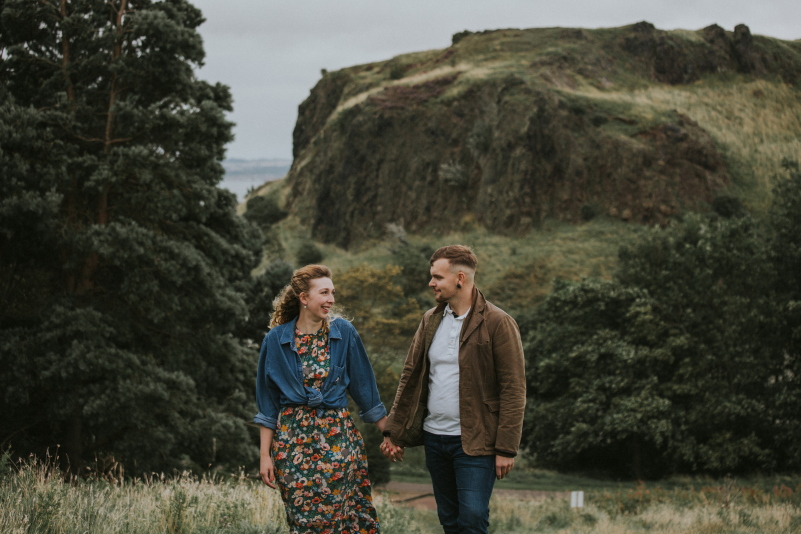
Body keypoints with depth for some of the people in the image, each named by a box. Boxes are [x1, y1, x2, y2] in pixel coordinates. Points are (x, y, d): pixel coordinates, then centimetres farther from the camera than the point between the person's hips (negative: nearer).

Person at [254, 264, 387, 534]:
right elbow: (268, 402, 4)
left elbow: (363, 384, 7)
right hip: (293, 438, 0)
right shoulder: (277, 339, -1)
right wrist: (265, 455, 1)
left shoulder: (344, 332, 1)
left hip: (337, 435, 0)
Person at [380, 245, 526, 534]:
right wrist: (394, 432, 7)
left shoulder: (497, 323, -9)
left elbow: (513, 389, -11)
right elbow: (410, 377, 13)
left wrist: (506, 448, -15)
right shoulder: (430, 320, 10)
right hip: (434, 439, 6)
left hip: (474, 442, -6)